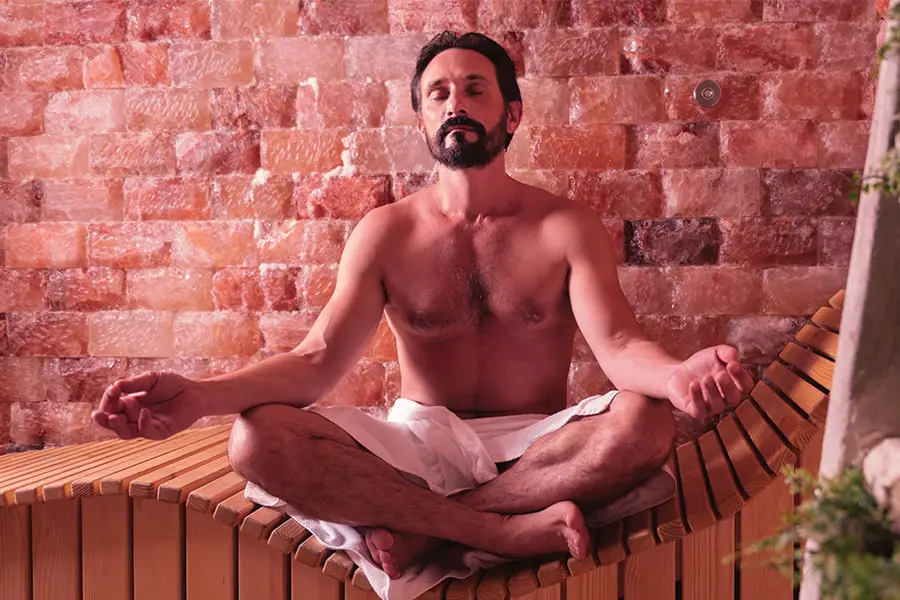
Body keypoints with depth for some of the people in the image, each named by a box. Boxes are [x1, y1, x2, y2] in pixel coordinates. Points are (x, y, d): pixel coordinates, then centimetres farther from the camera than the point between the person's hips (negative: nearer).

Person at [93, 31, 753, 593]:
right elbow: (319, 359, -5)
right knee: (258, 437, -27)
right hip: (419, 444, 1)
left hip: (534, 447, 0)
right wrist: (203, 395, -24)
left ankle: (424, 529, -21)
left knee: (644, 424, -33)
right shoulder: (386, 234, 4)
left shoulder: (567, 226, 1)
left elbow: (618, 344, -13)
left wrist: (677, 375, -39)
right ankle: (508, 530, -26)